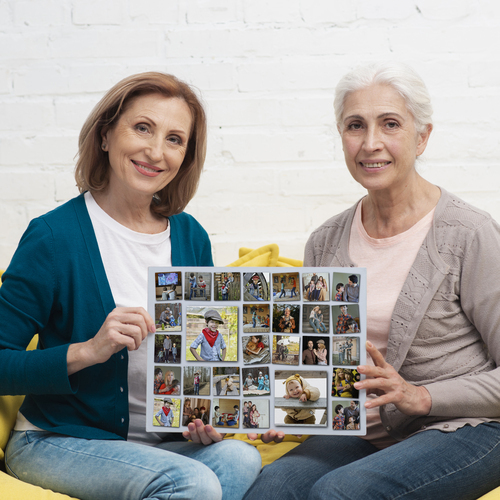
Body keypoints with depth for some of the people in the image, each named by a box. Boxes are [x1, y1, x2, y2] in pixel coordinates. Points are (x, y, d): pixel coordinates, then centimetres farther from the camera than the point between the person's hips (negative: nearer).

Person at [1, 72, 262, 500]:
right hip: (57, 443, -5)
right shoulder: (54, 236, -12)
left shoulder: (192, 238, 4)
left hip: (162, 444, 5)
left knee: (241, 459, -27)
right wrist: (88, 351, -25)